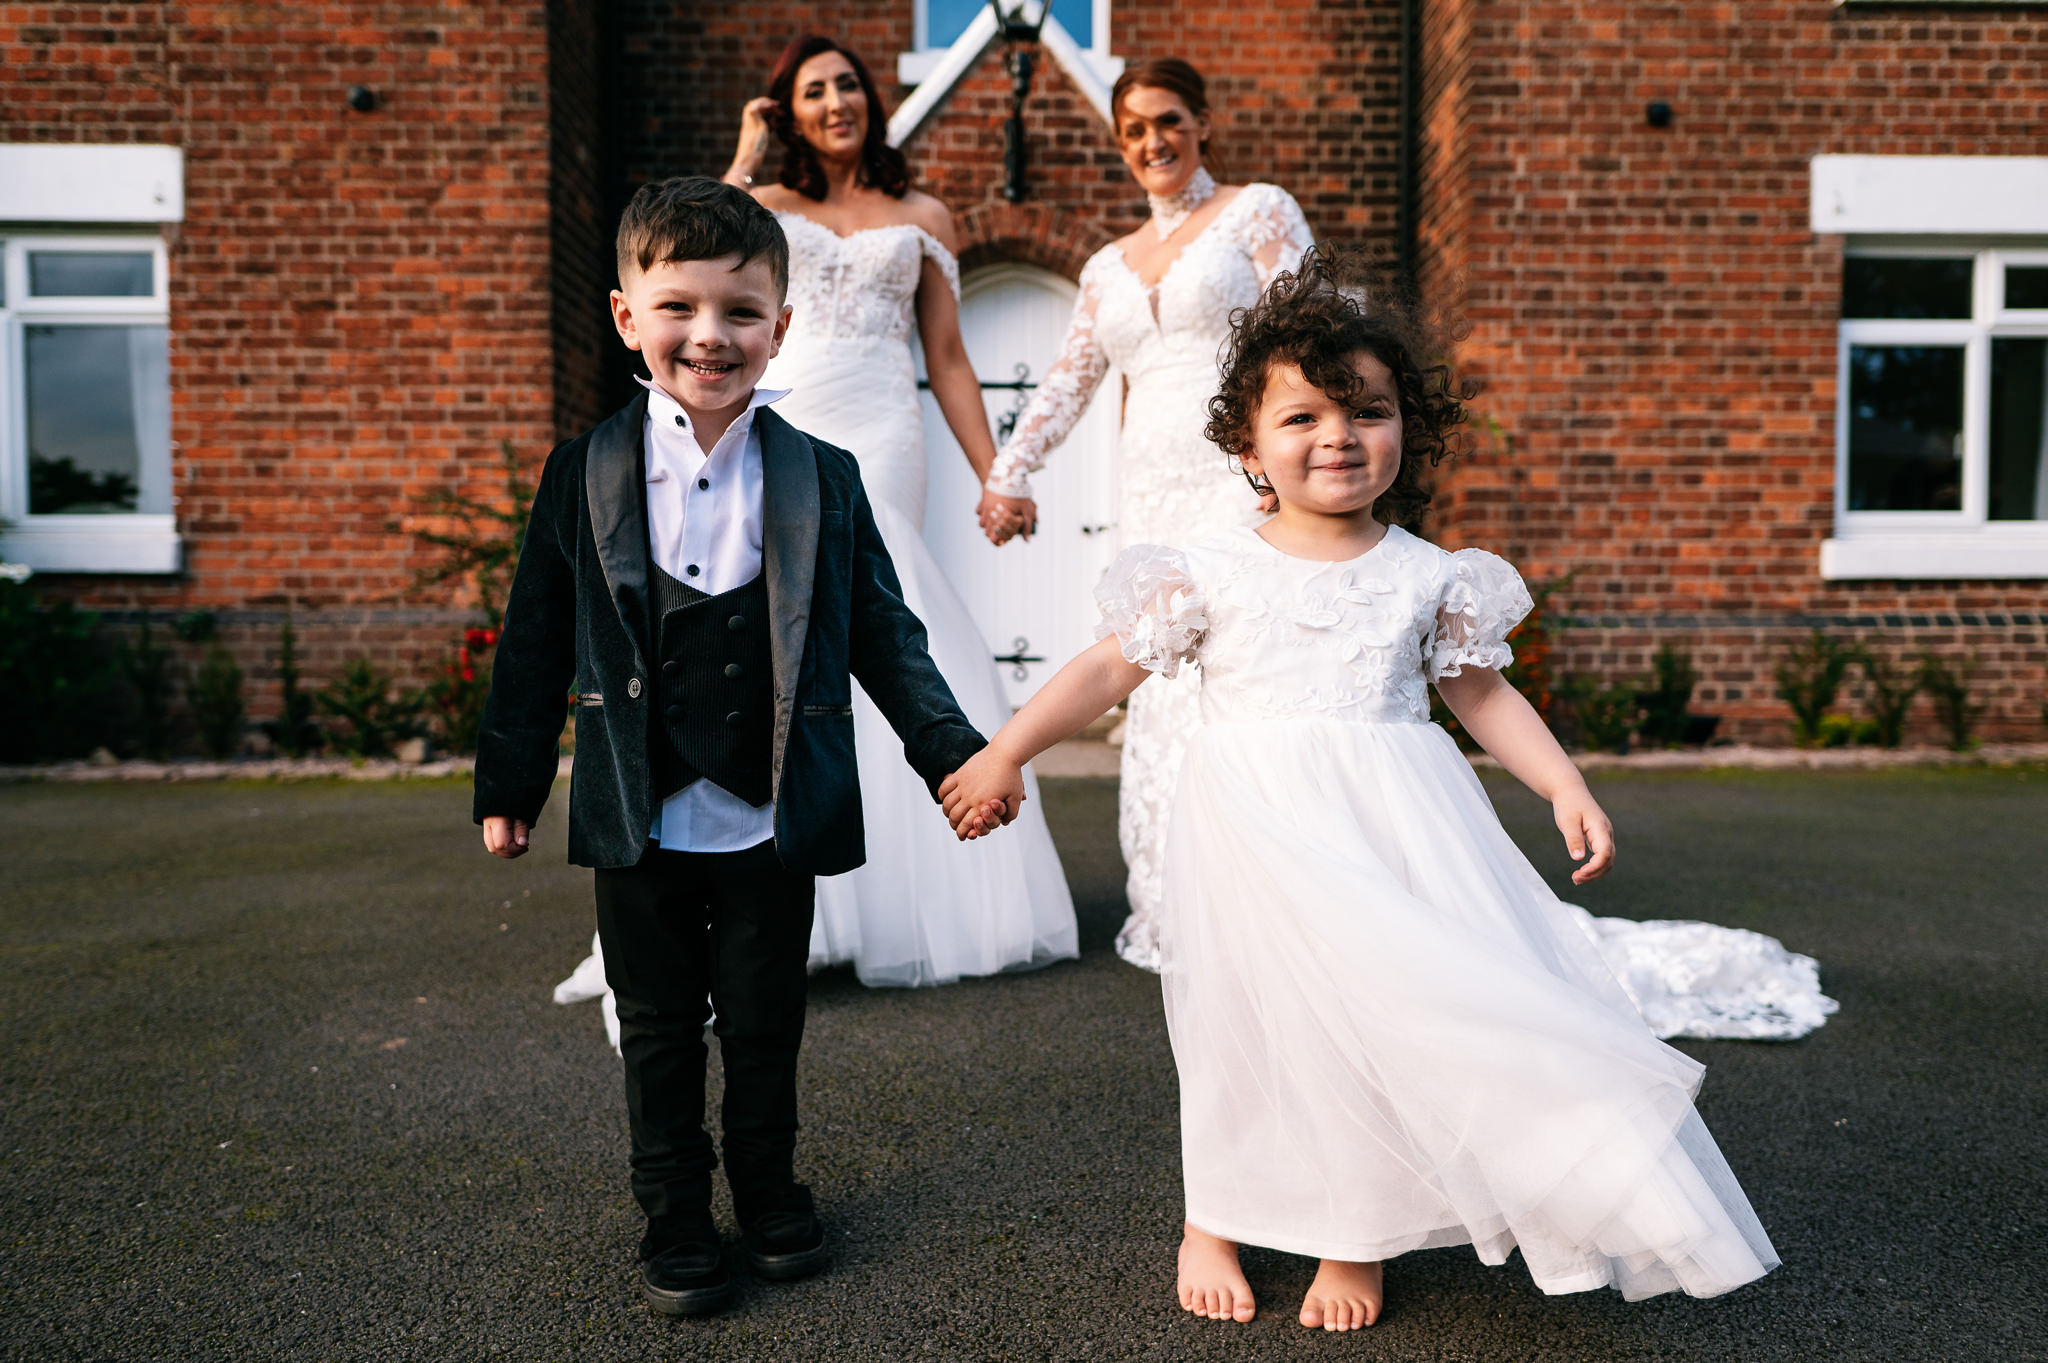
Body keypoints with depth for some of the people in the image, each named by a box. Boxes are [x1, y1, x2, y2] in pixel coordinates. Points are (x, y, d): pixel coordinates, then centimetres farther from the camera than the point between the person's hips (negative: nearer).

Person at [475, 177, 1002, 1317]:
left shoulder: (824, 481, -2)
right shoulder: (585, 476, -1)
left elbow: (883, 635, 3)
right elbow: (538, 645, 4)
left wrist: (952, 750, -3)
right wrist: (510, 784, 7)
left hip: (774, 826, 0)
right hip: (642, 827, 0)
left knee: (766, 1022, 14)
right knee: (661, 1031, 14)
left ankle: (769, 1189, 37)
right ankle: (676, 1217, 32)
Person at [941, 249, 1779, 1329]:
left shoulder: (1427, 576, 5)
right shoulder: (1211, 572, -1)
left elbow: (1483, 693, 13)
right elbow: (1111, 667, 1)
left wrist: (1566, 788, 4)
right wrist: (1004, 753, -3)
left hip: (1394, 826, 2)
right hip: (1256, 829, -2)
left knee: (1383, 1014, 0)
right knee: (1251, 1017, 4)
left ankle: (1357, 1239, 22)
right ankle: (1213, 1224, 28)